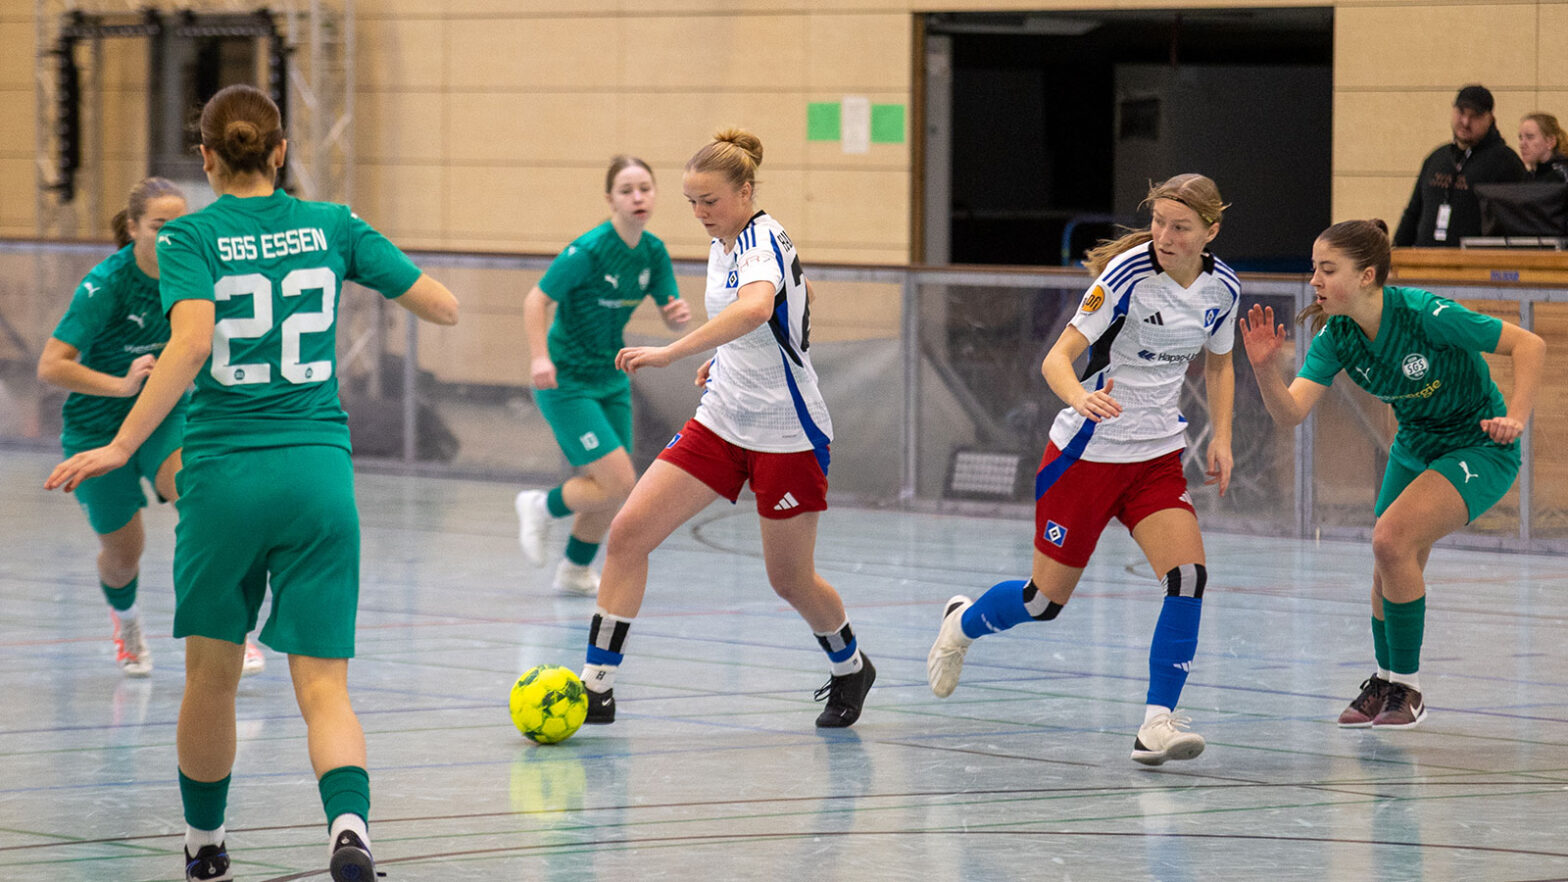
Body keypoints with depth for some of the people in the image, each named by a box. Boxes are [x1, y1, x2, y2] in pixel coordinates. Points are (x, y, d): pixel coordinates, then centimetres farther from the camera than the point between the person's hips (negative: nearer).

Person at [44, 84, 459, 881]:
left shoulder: (191, 237, -3)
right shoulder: (331, 227, 6)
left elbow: (191, 344, -20)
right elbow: (443, 308, 10)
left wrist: (121, 446, -20)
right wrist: (376, 269, 28)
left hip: (224, 477, -1)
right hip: (319, 473, 1)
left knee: (211, 676, 18)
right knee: (323, 686, -2)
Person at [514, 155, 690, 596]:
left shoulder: (653, 252, -1)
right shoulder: (590, 250, -21)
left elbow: (670, 318, 5)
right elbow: (536, 299, -18)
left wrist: (679, 314, -19)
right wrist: (540, 357, -31)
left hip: (612, 381, 7)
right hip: (566, 383, -7)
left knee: (611, 491, 13)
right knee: (620, 484, -14)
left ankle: (575, 571, 36)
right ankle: (541, 508, 12)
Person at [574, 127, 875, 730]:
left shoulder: (763, 243, -19)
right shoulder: (723, 245, 7)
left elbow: (756, 309, -43)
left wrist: (671, 353, -48)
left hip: (786, 433, -8)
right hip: (722, 424, 8)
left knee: (789, 579, 4)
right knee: (627, 533, -7)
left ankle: (850, 669, 34)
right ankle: (597, 686, -5)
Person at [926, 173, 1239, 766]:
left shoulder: (1221, 288, -3)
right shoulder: (1129, 273, -20)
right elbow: (1057, 358, -23)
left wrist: (1220, 438, 4)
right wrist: (1080, 398, -45)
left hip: (1157, 456, 4)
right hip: (1088, 450, -4)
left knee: (1188, 576, -18)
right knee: (1048, 596, 6)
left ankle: (1157, 723, -14)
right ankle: (962, 623, 39)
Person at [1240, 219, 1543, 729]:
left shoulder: (1424, 314, -30)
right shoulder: (1336, 336, -12)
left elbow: (1529, 344, -22)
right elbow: (1290, 412, -22)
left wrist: (1515, 419, -31)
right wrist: (1266, 371, -41)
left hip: (1480, 447, -7)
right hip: (1415, 447, 7)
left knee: (1392, 538, -22)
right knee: (1391, 570, 9)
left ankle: (1407, 687, -9)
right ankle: (1386, 684, 34)